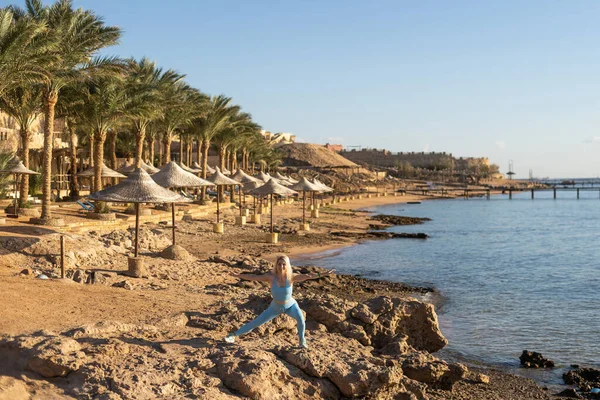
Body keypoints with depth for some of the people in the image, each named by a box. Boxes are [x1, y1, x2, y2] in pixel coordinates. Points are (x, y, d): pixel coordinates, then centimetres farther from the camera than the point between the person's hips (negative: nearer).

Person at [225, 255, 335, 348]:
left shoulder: (291, 277, -25)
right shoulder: (271, 277, -24)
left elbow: (307, 276, -31)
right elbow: (254, 277, -19)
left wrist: (323, 274, -39)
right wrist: (238, 275, -20)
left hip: (290, 305, -1)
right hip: (275, 307, 1)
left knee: (300, 318, -28)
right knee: (256, 322, 3)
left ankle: (302, 340, -2)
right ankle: (234, 334, 18)